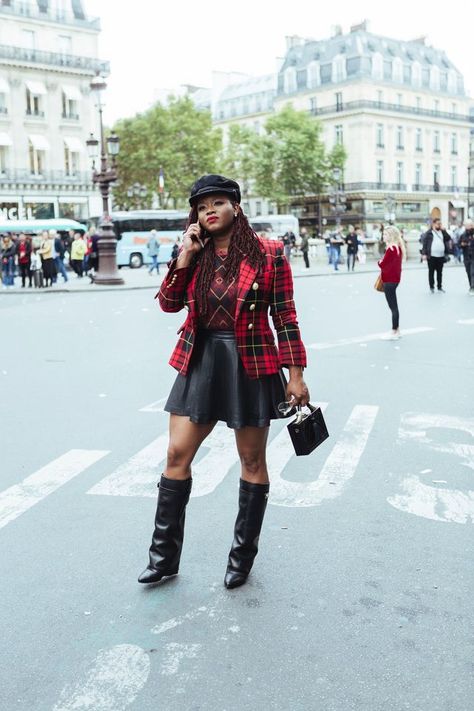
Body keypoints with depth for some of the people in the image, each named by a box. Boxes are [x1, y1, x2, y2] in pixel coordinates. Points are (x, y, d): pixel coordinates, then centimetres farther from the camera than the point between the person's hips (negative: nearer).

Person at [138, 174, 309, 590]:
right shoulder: (196, 255, 7)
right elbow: (169, 303, -1)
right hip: (200, 363, 4)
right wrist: (185, 255, -9)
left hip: (251, 365, -4)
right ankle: (164, 556, 19)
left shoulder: (268, 254, -6)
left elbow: (285, 317, -5)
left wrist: (295, 375, -7)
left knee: (252, 460, 8)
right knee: (177, 455, 4)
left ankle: (243, 556, 26)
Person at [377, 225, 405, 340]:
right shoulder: (398, 247, 10)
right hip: (395, 278, 10)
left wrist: (380, 261, -1)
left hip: (389, 280, -10)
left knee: (393, 306, -4)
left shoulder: (391, 249, -21)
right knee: (394, 306, 16)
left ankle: (394, 332, 2)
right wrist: (383, 262, 5)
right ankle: (396, 330, 24)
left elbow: (382, 264, -20)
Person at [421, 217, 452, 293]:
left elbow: (448, 238, 4)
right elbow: (424, 244, -6)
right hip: (431, 256, -4)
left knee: (440, 272, 11)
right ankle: (431, 287, 12)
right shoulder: (428, 233, -3)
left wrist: (443, 230, -3)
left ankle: (440, 287, 19)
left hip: (441, 256, 4)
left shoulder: (442, 232, 12)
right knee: (431, 272, 4)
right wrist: (424, 254, -13)